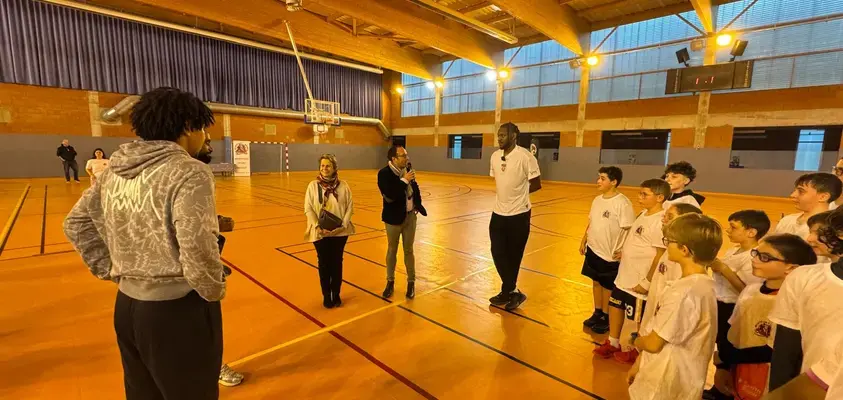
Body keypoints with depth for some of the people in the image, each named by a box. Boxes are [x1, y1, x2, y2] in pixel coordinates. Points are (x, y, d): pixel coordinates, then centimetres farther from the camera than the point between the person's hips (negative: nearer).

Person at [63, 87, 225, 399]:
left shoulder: (115, 169, 5)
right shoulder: (189, 172, -21)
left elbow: (76, 224, 15)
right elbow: (198, 254, -28)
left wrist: (111, 271, 15)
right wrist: (215, 291, -10)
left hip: (127, 305, 8)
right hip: (178, 310, -8)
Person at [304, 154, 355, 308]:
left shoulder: (343, 185, -3)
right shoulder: (313, 185, -4)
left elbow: (350, 206, -1)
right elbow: (308, 208, -4)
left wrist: (343, 224, -11)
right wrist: (318, 226, -14)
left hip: (340, 232, 1)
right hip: (320, 232, 0)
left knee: (337, 262, 11)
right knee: (324, 264, 9)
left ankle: (336, 294, 27)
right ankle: (326, 295, 24)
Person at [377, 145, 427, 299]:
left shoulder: (408, 169, -2)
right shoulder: (384, 173, -18)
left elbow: (415, 188, 15)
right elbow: (389, 196, -31)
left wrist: (418, 205, 8)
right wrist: (404, 180, -26)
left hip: (410, 216, 4)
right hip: (393, 218, -4)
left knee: (408, 250, 13)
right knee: (392, 250, 13)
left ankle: (411, 282, 28)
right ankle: (390, 282, 31)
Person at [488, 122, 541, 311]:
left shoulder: (525, 156, -15)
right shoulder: (495, 156, 4)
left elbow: (536, 184, -6)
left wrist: (518, 195, 1)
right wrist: (504, 196, 3)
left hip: (518, 214, -6)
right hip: (499, 213, 6)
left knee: (513, 256, 8)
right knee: (498, 253, 8)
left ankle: (509, 292, 28)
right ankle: (512, 292, 27)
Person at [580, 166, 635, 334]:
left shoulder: (622, 203, -19)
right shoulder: (597, 199, 3)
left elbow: (629, 230, -18)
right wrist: (584, 240, 15)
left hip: (610, 254, -6)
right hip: (594, 249, 7)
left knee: (608, 286, 10)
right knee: (596, 282, 18)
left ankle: (606, 319, 27)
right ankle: (597, 314, 34)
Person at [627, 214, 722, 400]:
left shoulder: (683, 292, -28)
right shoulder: (703, 284, 0)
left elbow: (653, 343, -21)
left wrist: (635, 340, 0)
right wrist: (640, 361, 10)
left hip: (665, 382, -7)